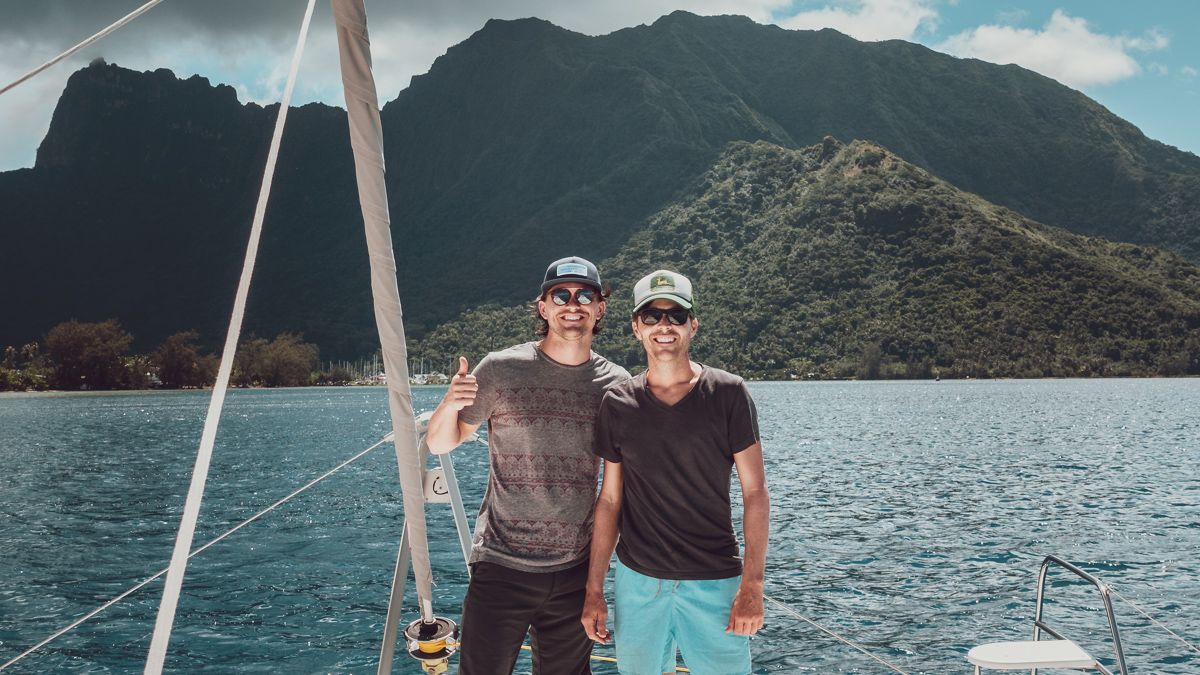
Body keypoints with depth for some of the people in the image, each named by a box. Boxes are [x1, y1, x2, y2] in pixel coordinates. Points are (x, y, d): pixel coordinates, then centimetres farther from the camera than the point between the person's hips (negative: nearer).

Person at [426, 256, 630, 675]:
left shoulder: (616, 384, 0)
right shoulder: (501, 369, -7)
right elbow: (440, 444, 0)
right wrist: (449, 404, -19)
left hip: (576, 571, 3)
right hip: (502, 567, -2)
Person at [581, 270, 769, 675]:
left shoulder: (728, 394, -5)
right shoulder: (617, 405, 2)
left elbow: (755, 492, -5)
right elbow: (610, 500, 6)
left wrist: (752, 584, -11)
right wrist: (594, 589, 4)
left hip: (714, 580, -2)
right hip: (637, 579, 2)